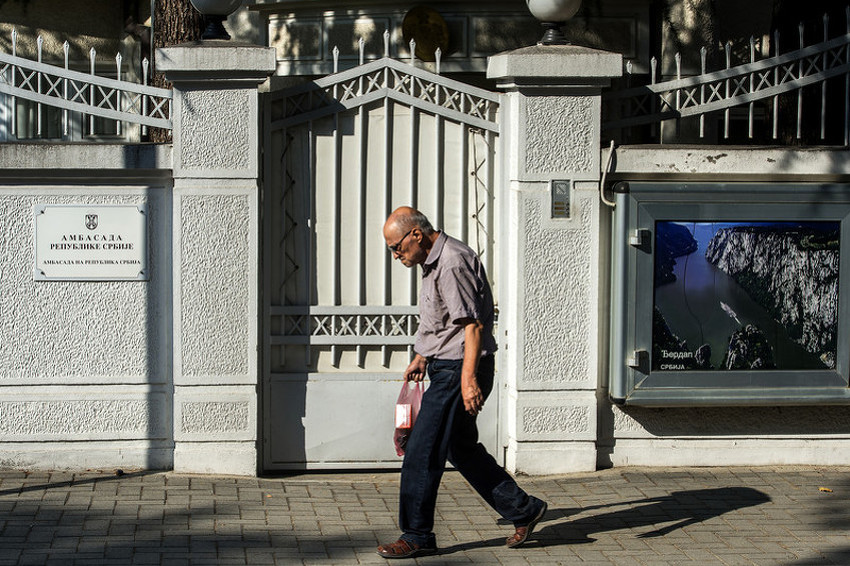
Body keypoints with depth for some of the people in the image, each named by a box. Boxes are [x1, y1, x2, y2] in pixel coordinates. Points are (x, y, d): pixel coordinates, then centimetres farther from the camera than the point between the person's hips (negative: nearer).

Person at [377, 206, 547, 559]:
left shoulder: (453, 263, -19)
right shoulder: (434, 261, 14)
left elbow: (474, 324, -23)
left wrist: (469, 378, -28)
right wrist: (422, 357, 29)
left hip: (459, 371, -11)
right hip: (445, 367, 11)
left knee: (421, 452, -6)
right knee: (462, 450, 15)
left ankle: (416, 537, 3)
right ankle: (523, 510, 21)